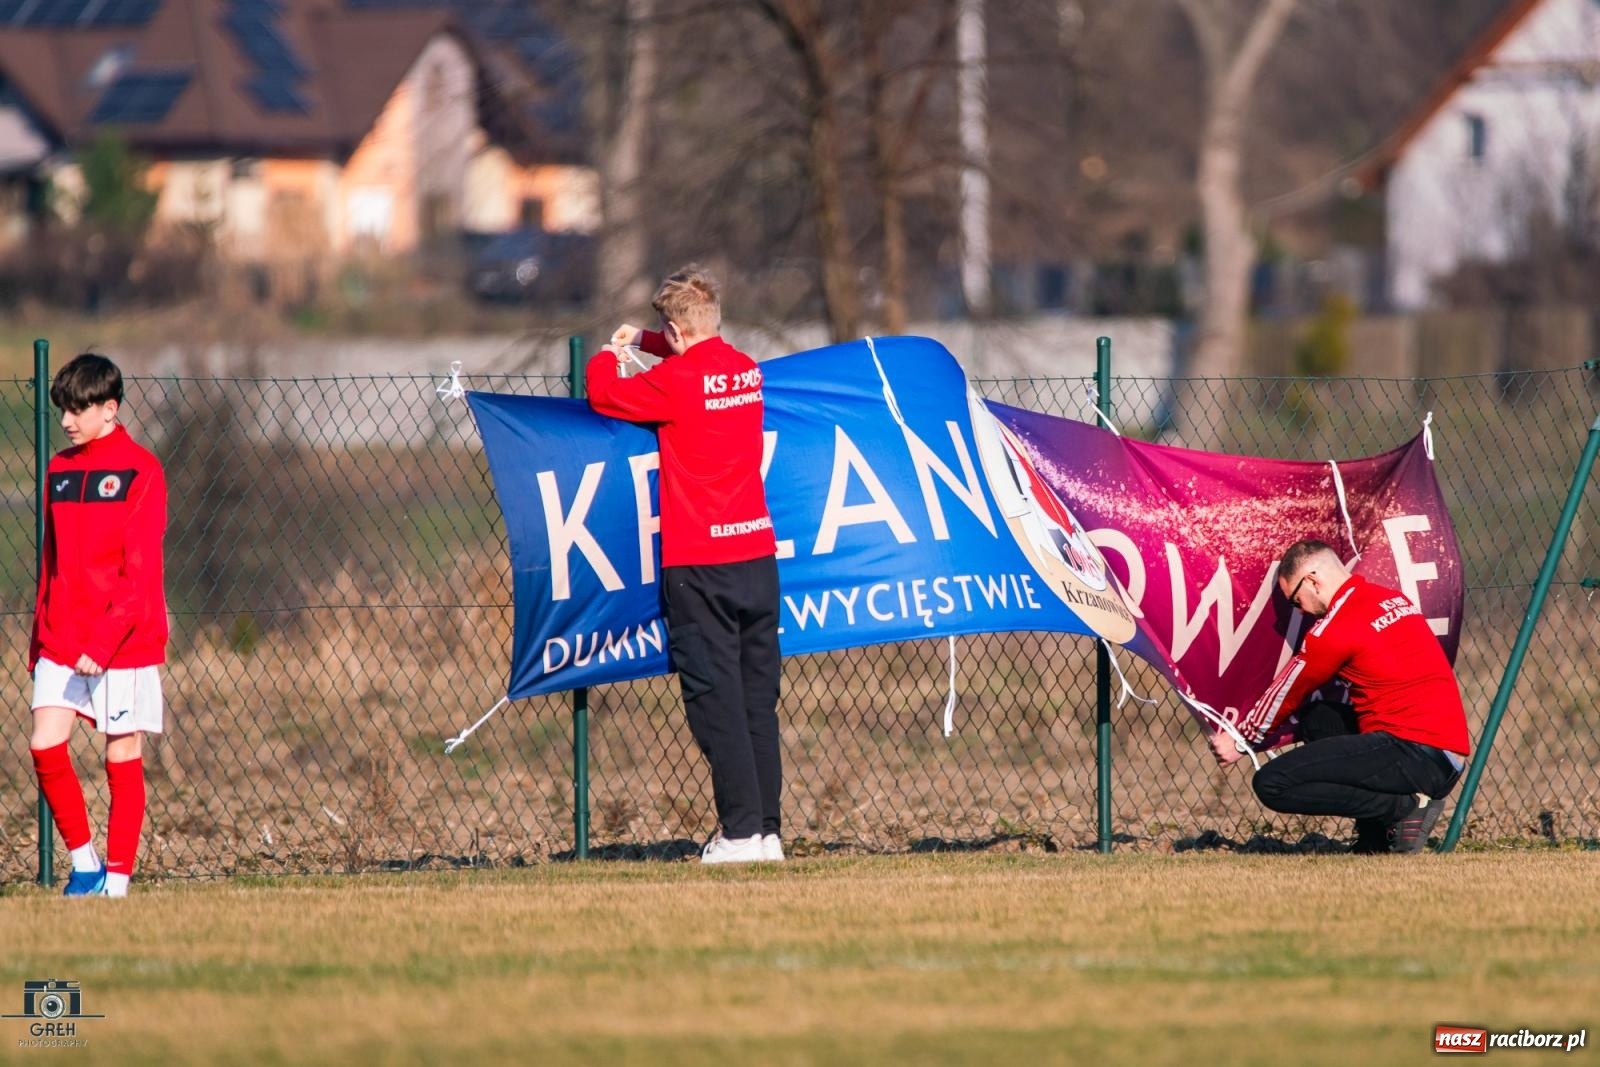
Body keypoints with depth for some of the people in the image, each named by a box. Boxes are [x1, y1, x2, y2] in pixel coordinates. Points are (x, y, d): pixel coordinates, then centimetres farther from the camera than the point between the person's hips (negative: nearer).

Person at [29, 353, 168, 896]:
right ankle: (84, 863, 6)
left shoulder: (139, 471, -8)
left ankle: (117, 880, 7)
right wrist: (40, 640, 13)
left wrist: (101, 645, -20)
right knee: (45, 745, -8)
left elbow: (139, 573, -13)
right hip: (62, 639, 5)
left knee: (122, 756, 1)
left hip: (124, 641, -5)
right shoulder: (60, 470, 11)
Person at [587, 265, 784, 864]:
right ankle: (768, 830, 8)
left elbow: (604, 396, 3)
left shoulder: (675, 381, -11)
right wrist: (643, 341, 41)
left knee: (715, 698, -4)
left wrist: (607, 357, 23)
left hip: (699, 565, -6)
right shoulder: (747, 370, 9)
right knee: (758, 701, 8)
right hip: (757, 552, 6)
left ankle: (741, 832, -8)